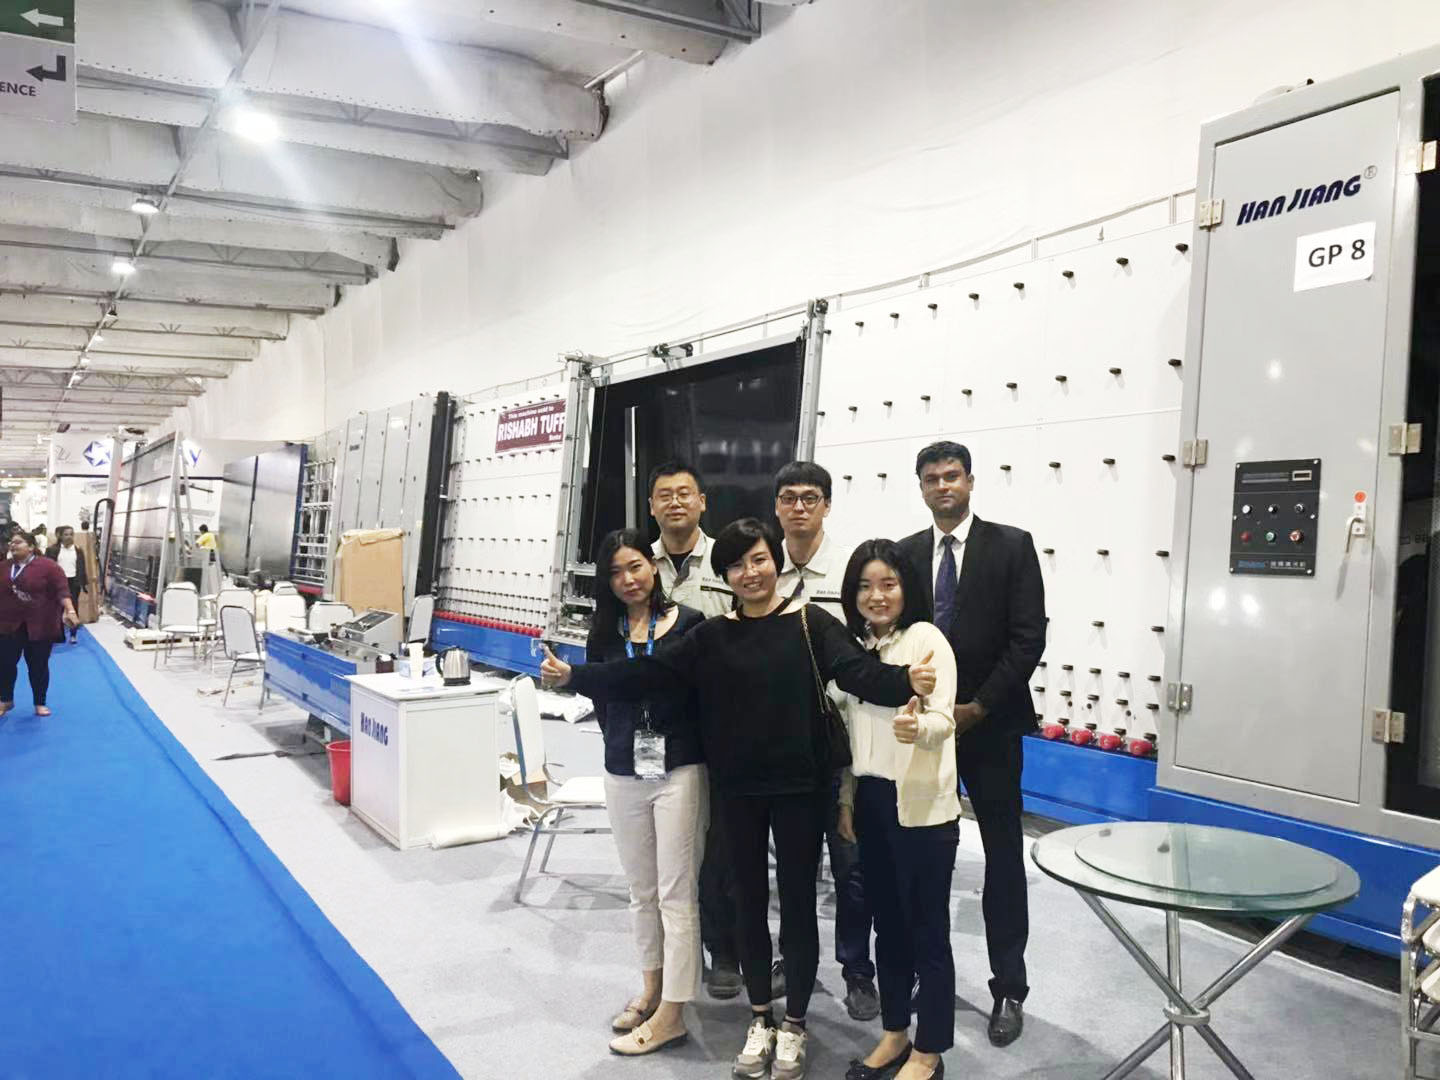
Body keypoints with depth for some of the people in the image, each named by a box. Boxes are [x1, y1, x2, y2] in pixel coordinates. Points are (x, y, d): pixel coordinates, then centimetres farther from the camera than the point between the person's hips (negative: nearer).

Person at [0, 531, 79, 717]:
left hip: (40, 626, -4)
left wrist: (70, 611, -28)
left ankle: (40, 703, 20)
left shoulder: (48, 566, -10)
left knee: (38, 666, 6)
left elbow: (62, 590, -15)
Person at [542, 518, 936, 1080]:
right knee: (749, 901, 14)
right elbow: (645, 673, -2)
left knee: (797, 903, 9)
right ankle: (759, 1019, 33)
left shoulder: (811, 624, -7)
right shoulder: (711, 636, 2)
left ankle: (794, 1025, 28)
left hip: (799, 788, -3)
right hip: (737, 791, 3)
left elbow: (858, 670, -21)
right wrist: (574, 676, -7)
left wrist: (907, 682, -40)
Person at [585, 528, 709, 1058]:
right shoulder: (604, 634, 6)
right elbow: (602, 701, 9)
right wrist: (626, 745, 2)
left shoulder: (689, 624, -7)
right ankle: (652, 988, 32)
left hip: (679, 771, -5)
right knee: (642, 890, 17)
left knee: (676, 893, 1)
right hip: (623, 774, 5)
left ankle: (672, 1014, 9)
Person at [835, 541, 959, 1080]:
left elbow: (944, 716, -20)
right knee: (887, 923, 16)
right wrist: (846, 797, 12)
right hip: (870, 802, 6)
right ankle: (895, 1033, 31)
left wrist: (918, 727, -42)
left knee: (928, 929, 4)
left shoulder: (926, 637, -11)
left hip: (921, 804, -6)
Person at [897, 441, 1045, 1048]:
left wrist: (977, 707, -12)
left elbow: (1028, 639, -9)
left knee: (1003, 856, 5)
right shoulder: (905, 553, 6)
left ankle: (1009, 990, 16)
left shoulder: (1011, 546, -4)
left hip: (990, 725, -3)